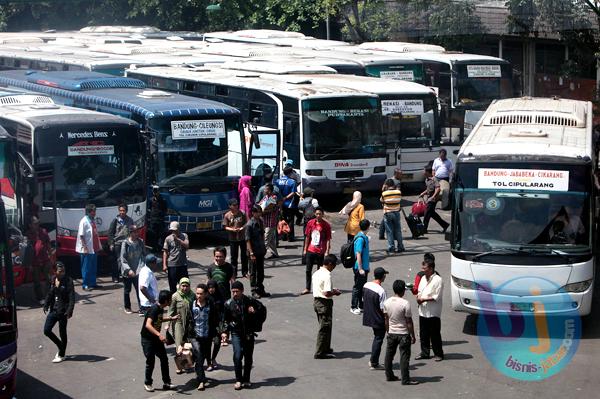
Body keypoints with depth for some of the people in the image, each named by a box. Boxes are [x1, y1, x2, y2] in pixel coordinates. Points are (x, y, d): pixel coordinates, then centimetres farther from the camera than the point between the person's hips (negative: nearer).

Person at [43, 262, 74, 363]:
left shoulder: (68, 281, -11)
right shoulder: (53, 280, 5)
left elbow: (72, 298, -15)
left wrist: (69, 311, -23)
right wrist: (46, 305, 6)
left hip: (63, 311, -6)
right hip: (53, 310, 6)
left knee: (62, 333, 5)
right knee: (46, 330, 5)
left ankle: (61, 355, 20)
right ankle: (61, 347, 26)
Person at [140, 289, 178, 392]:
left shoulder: (161, 308, 2)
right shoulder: (154, 309, -26)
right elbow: (148, 325, -38)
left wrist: (171, 318, 19)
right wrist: (159, 334, -48)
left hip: (156, 338, 8)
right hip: (147, 339, -8)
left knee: (164, 359, 7)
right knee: (151, 361, -1)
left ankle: (166, 383, 15)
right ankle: (148, 383, 17)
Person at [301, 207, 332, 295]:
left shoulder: (326, 225, -7)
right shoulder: (310, 223, 3)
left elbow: (328, 239, -7)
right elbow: (307, 237, 9)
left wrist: (327, 252, -12)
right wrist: (305, 249, 8)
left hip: (321, 252, -4)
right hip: (310, 251, 4)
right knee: (308, 270, 8)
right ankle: (307, 288, 18)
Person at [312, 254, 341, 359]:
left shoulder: (316, 273, 8)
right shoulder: (327, 275, -21)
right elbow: (327, 293, -26)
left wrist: (332, 290, 14)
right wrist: (335, 293, -8)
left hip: (316, 301, 9)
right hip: (325, 303, -9)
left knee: (324, 326, 21)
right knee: (325, 328, -1)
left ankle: (326, 348, 31)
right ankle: (320, 352, 2)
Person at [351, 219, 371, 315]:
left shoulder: (364, 237, 9)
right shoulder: (360, 239, -20)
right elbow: (358, 254, -21)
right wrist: (360, 269, -21)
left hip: (364, 267, 9)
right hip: (359, 268, -9)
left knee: (363, 287, 15)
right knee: (357, 287, 0)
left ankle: (361, 306, 24)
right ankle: (353, 307, 9)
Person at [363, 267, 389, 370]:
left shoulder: (366, 285, -2)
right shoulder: (381, 291, -24)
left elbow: (363, 300, 10)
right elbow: (383, 309, -21)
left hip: (368, 317, 8)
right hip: (378, 320, -8)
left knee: (377, 337, 22)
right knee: (378, 339, 6)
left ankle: (373, 360, 26)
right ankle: (374, 363, 12)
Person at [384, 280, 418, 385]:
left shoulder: (387, 302, -2)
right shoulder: (405, 303, -18)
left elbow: (386, 320, 7)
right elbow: (409, 322, -14)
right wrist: (413, 336, -6)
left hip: (391, 333, 5)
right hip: (403, 334, -5)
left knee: (389, 355, 17)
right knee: (404, 357, -1)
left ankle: (389, 375, 26)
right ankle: (405, 380, 0)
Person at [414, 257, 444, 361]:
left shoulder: (437, 280, -12)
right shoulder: (423, 278, 12)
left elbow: (437, 297, -16)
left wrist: (424, 299, -19)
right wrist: (418, 297, -3)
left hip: (433, 313, -7)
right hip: (423, 311, 7)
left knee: (435, 334, 0)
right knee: (423, 333, 12)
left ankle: (438, 354, 10)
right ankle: (424, 353, 22)